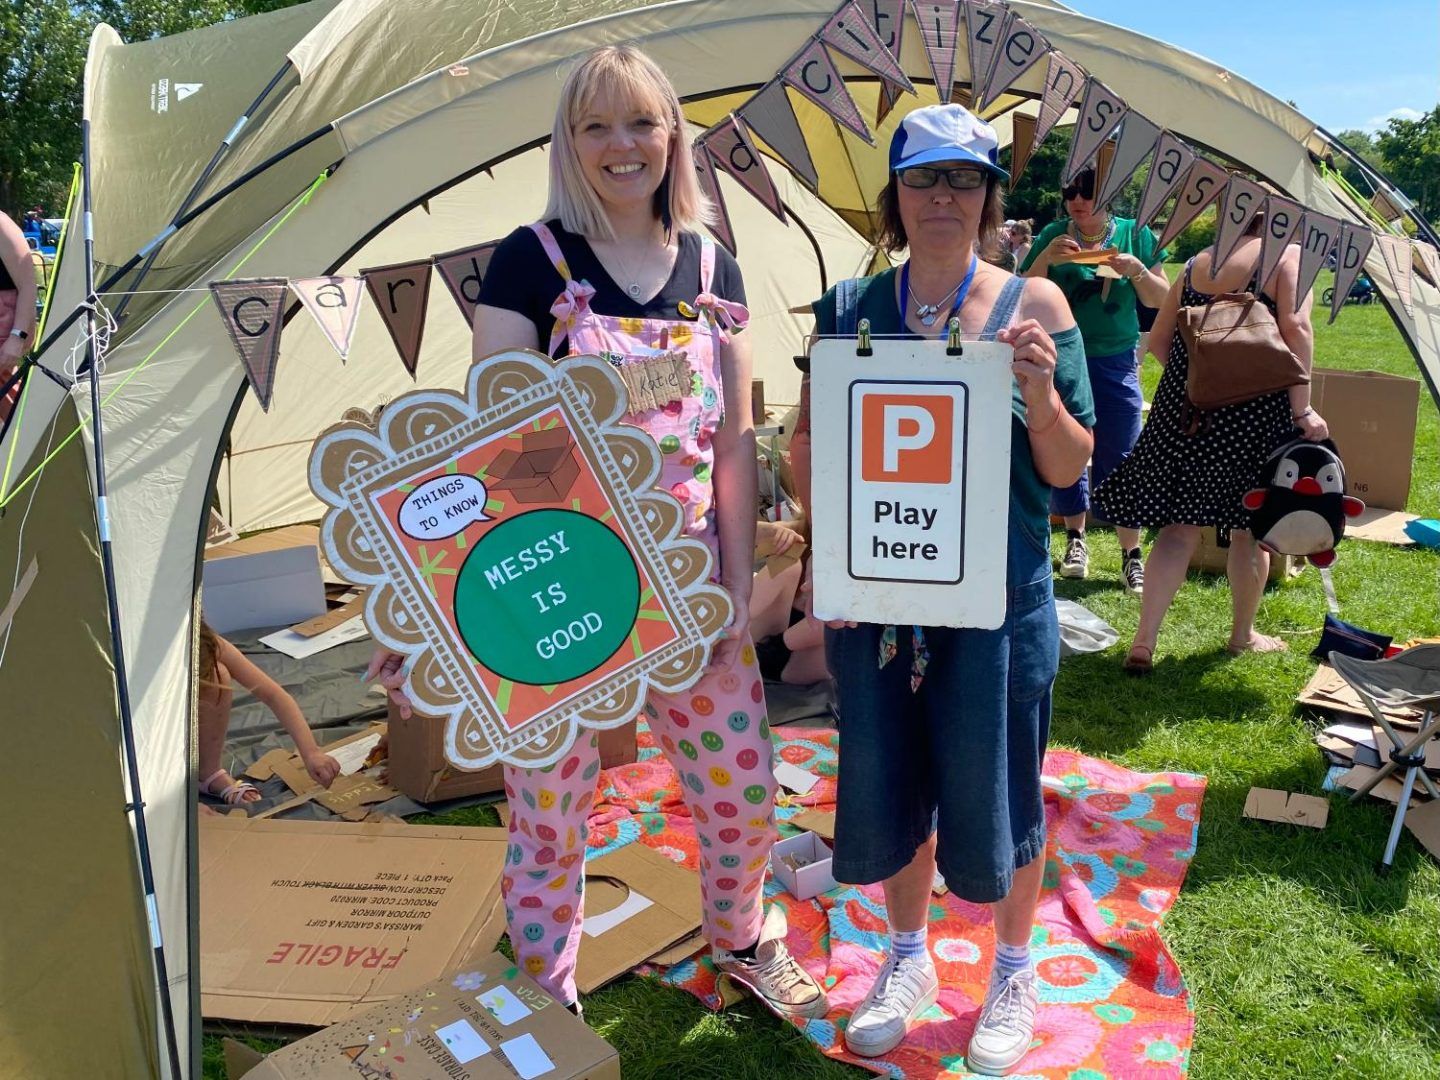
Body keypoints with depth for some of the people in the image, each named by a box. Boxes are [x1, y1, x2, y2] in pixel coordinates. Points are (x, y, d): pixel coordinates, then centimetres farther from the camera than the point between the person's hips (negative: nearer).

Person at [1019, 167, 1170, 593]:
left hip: (1116, 362, -1)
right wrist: (1045, 260, -16)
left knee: (1120, 457, -2)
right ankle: (1075, 538, 24)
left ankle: (1132, 554, 6)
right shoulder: (1053, 236, 1)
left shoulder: (1134, 234, 2)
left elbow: (1160, 300, 4)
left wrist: (1138, 271, -14)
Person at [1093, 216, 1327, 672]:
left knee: (1179, 525, 6)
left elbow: (1158, 338, 15)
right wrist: (1303, 409, -12)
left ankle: (1143, 643, 0)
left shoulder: (1198, 263, 15)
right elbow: (1295, 330, -13)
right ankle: (1243, 634, 27)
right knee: (1250, 527, 11)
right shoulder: (1288, 255, 0)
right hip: (1255, 409, -4)